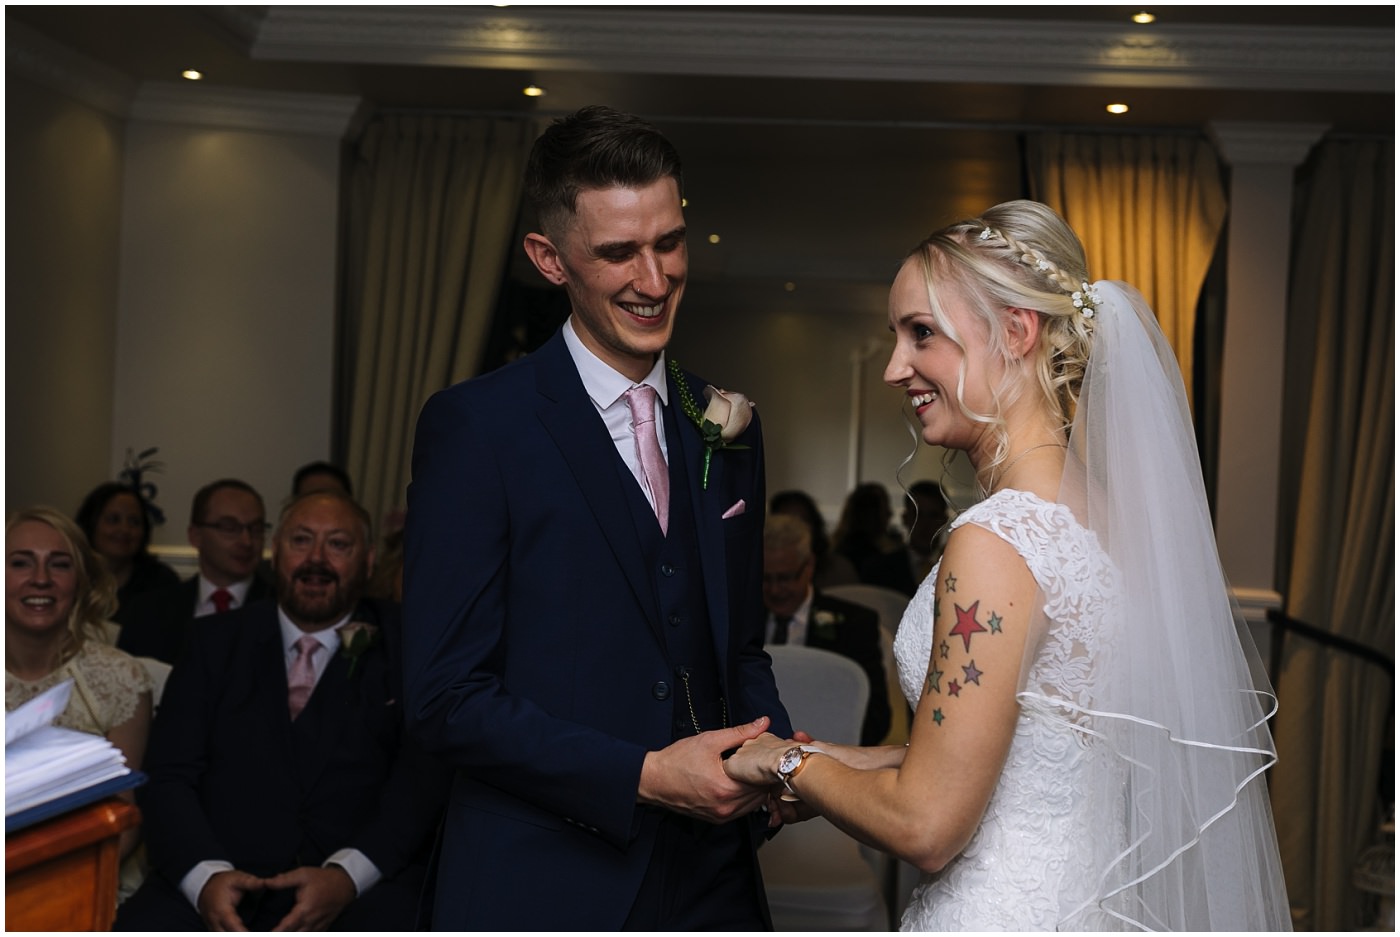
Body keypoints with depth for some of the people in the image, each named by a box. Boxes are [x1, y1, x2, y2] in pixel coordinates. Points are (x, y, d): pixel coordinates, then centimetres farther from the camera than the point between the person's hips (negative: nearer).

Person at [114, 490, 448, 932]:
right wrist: (206, 873, -12)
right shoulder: (215, 641, 16)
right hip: (227, 886, 2)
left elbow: (424, 776, -1)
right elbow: (168, 776, 7)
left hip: (363, 890, -2)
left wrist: (347, 874, -16)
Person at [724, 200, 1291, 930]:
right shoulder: (1097, 509, 1)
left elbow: (925, 825, -22)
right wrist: (846, 764, 10)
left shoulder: (996, 540, -25)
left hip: (1000, 912, -8)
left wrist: (790, 763, -6)